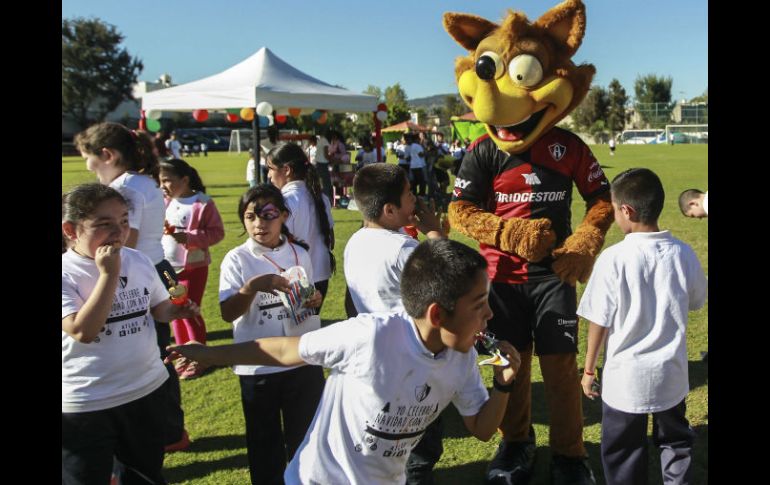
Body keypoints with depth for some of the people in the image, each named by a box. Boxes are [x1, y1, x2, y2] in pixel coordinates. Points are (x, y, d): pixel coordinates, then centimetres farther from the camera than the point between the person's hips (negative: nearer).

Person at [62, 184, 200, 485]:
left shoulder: (139, 261, -1)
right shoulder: (65, 274, -16)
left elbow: (158, 308, 13)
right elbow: (83, 331, -29)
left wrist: (179, 310, -10)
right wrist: (109, 274, -28)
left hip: (148, 390, 5)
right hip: (85, 404, -4)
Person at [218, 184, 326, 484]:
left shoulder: (299, 254, 0)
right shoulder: (236, 259, -9)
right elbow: (227, 313, -16)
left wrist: (315, 299, -8)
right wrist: (254, 286, -31)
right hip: (257, 365, -2)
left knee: (306, 432, 18)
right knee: (264, 437, 16)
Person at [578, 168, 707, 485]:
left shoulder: (614, 259, -20)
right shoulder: (683, 254, -10)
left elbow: (599, 322, -14)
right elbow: (696, 302, 8)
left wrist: (589, 368, -2)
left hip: (626, 376, -4)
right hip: (672, 374, 4)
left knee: (622, 453, 14)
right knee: (675, 441, 26)